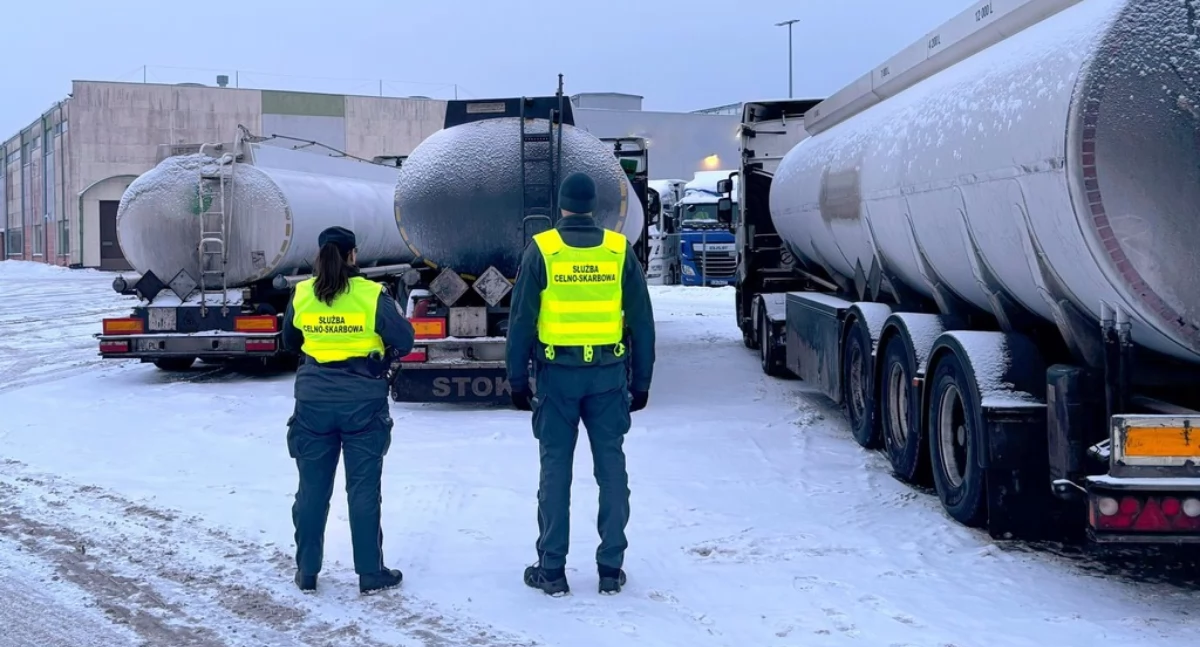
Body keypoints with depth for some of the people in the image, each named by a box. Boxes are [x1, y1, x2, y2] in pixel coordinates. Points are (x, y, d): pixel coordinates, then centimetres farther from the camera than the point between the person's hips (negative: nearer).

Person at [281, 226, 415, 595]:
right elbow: (404, 341, -9)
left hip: (314, 399, 3)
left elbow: (289, 343, 13)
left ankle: (306, 572, 17)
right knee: (363, 488, 4)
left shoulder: (301, 295, 0)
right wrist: (385, 351, 12)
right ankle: (370, 573, 8)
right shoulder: (372, 295, -11)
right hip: (362, 400, -2)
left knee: (312, 487, 11)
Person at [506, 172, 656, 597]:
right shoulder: (620, 251, 1)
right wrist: (641, 381, 11)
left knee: (555, 468, 5)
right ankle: (611, 569, 10)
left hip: (557, 373, -1)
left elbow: (521, 321, -4)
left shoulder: (542, 251, -3)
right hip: (608, 374, 1)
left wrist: (517, 378, 4)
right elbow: (641, 322, 4)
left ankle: (552, 570, 8)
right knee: (611, 467, 7)